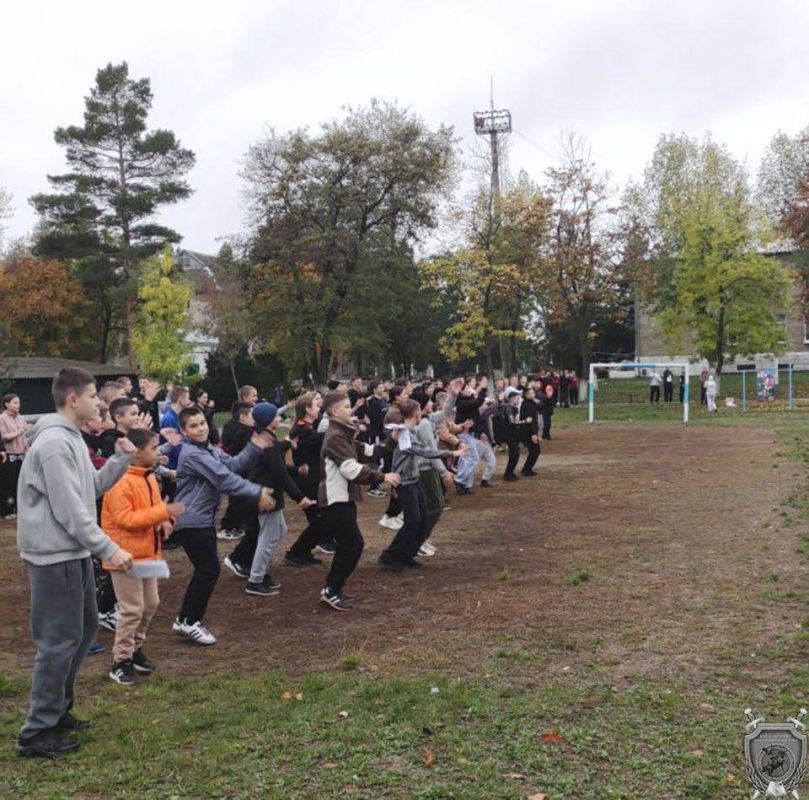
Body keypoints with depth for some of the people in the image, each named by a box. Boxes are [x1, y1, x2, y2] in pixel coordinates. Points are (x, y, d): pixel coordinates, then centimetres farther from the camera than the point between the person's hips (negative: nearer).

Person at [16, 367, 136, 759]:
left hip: (73, 553, 10)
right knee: (61, 640, -3)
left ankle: (57, 708, 32)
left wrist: (121, 459, 2)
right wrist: (109, 550, -21)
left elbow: (92, 488, 15)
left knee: (84, 627, 19)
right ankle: (37, 733, 8)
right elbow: (70, 510, -23)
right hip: (56, 556, -10)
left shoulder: (70, 438, 12)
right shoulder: (54, 444, -20)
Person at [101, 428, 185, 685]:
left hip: (147, 552, 9)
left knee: (151, 604, 15)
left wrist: (165, 521, -4)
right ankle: (121, 661, 10)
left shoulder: (148, 477, 9)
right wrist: (164, 511, -27)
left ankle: (135, 648, 31)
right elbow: (124, 519, -26)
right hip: (125, 555, -9)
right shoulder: (121, 482, -20)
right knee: (132, 609, -3)